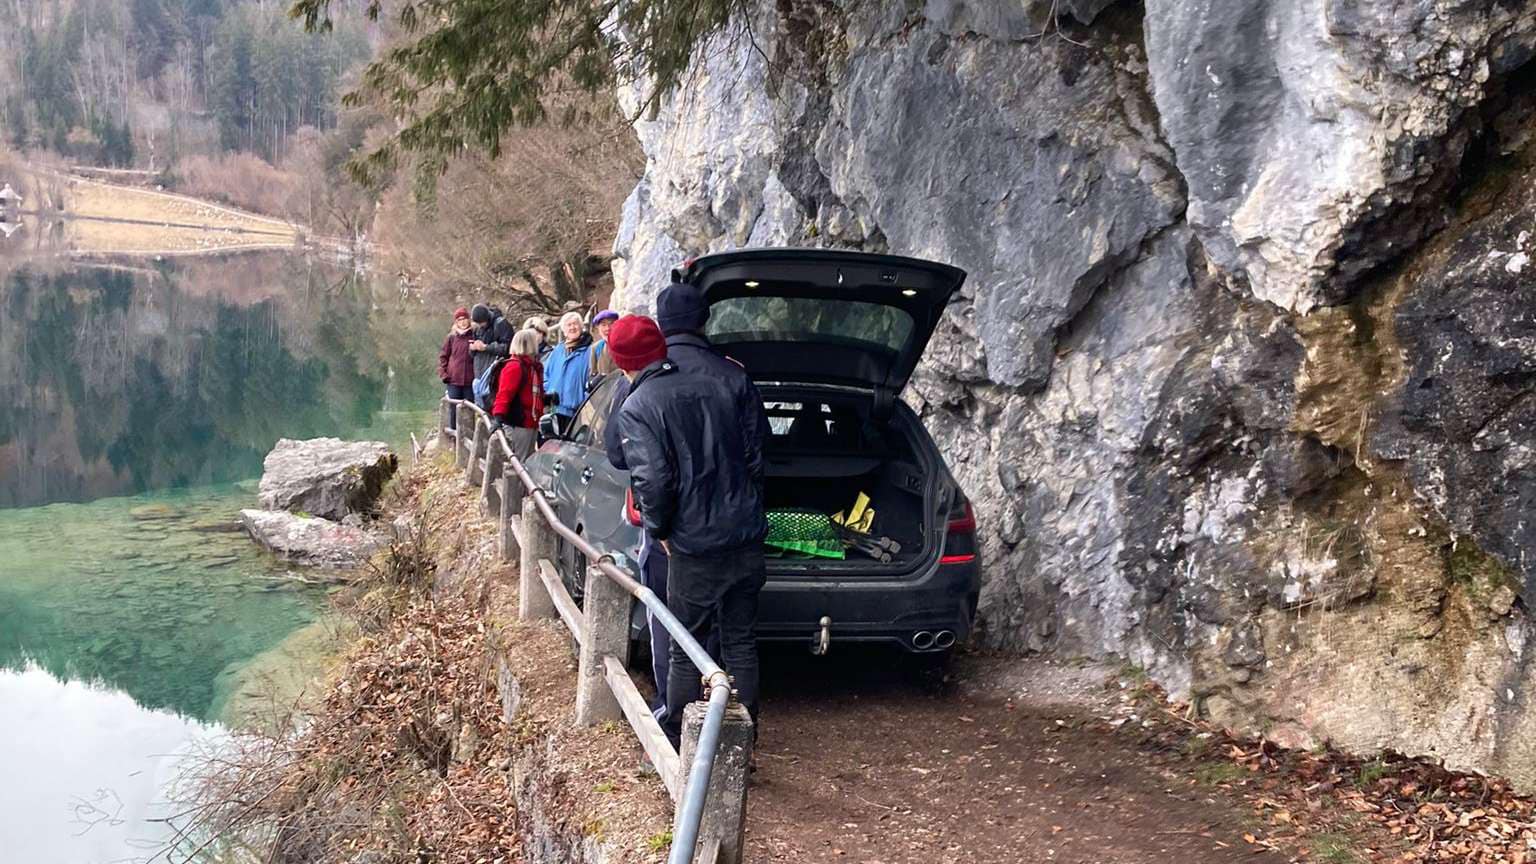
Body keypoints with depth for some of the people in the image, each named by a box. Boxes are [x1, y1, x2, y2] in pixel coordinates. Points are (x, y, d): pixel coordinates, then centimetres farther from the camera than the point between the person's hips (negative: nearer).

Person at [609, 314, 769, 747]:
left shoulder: (635, 409, -9)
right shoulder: (712, 387, 9)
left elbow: (652, 479, -20)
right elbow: (752, 456, 12)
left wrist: (658, 529, -3)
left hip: (695, 546, -5)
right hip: (747, 537, 5)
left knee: (686, 650, 10)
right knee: (741, 643, 14)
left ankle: (677, 740, 19)